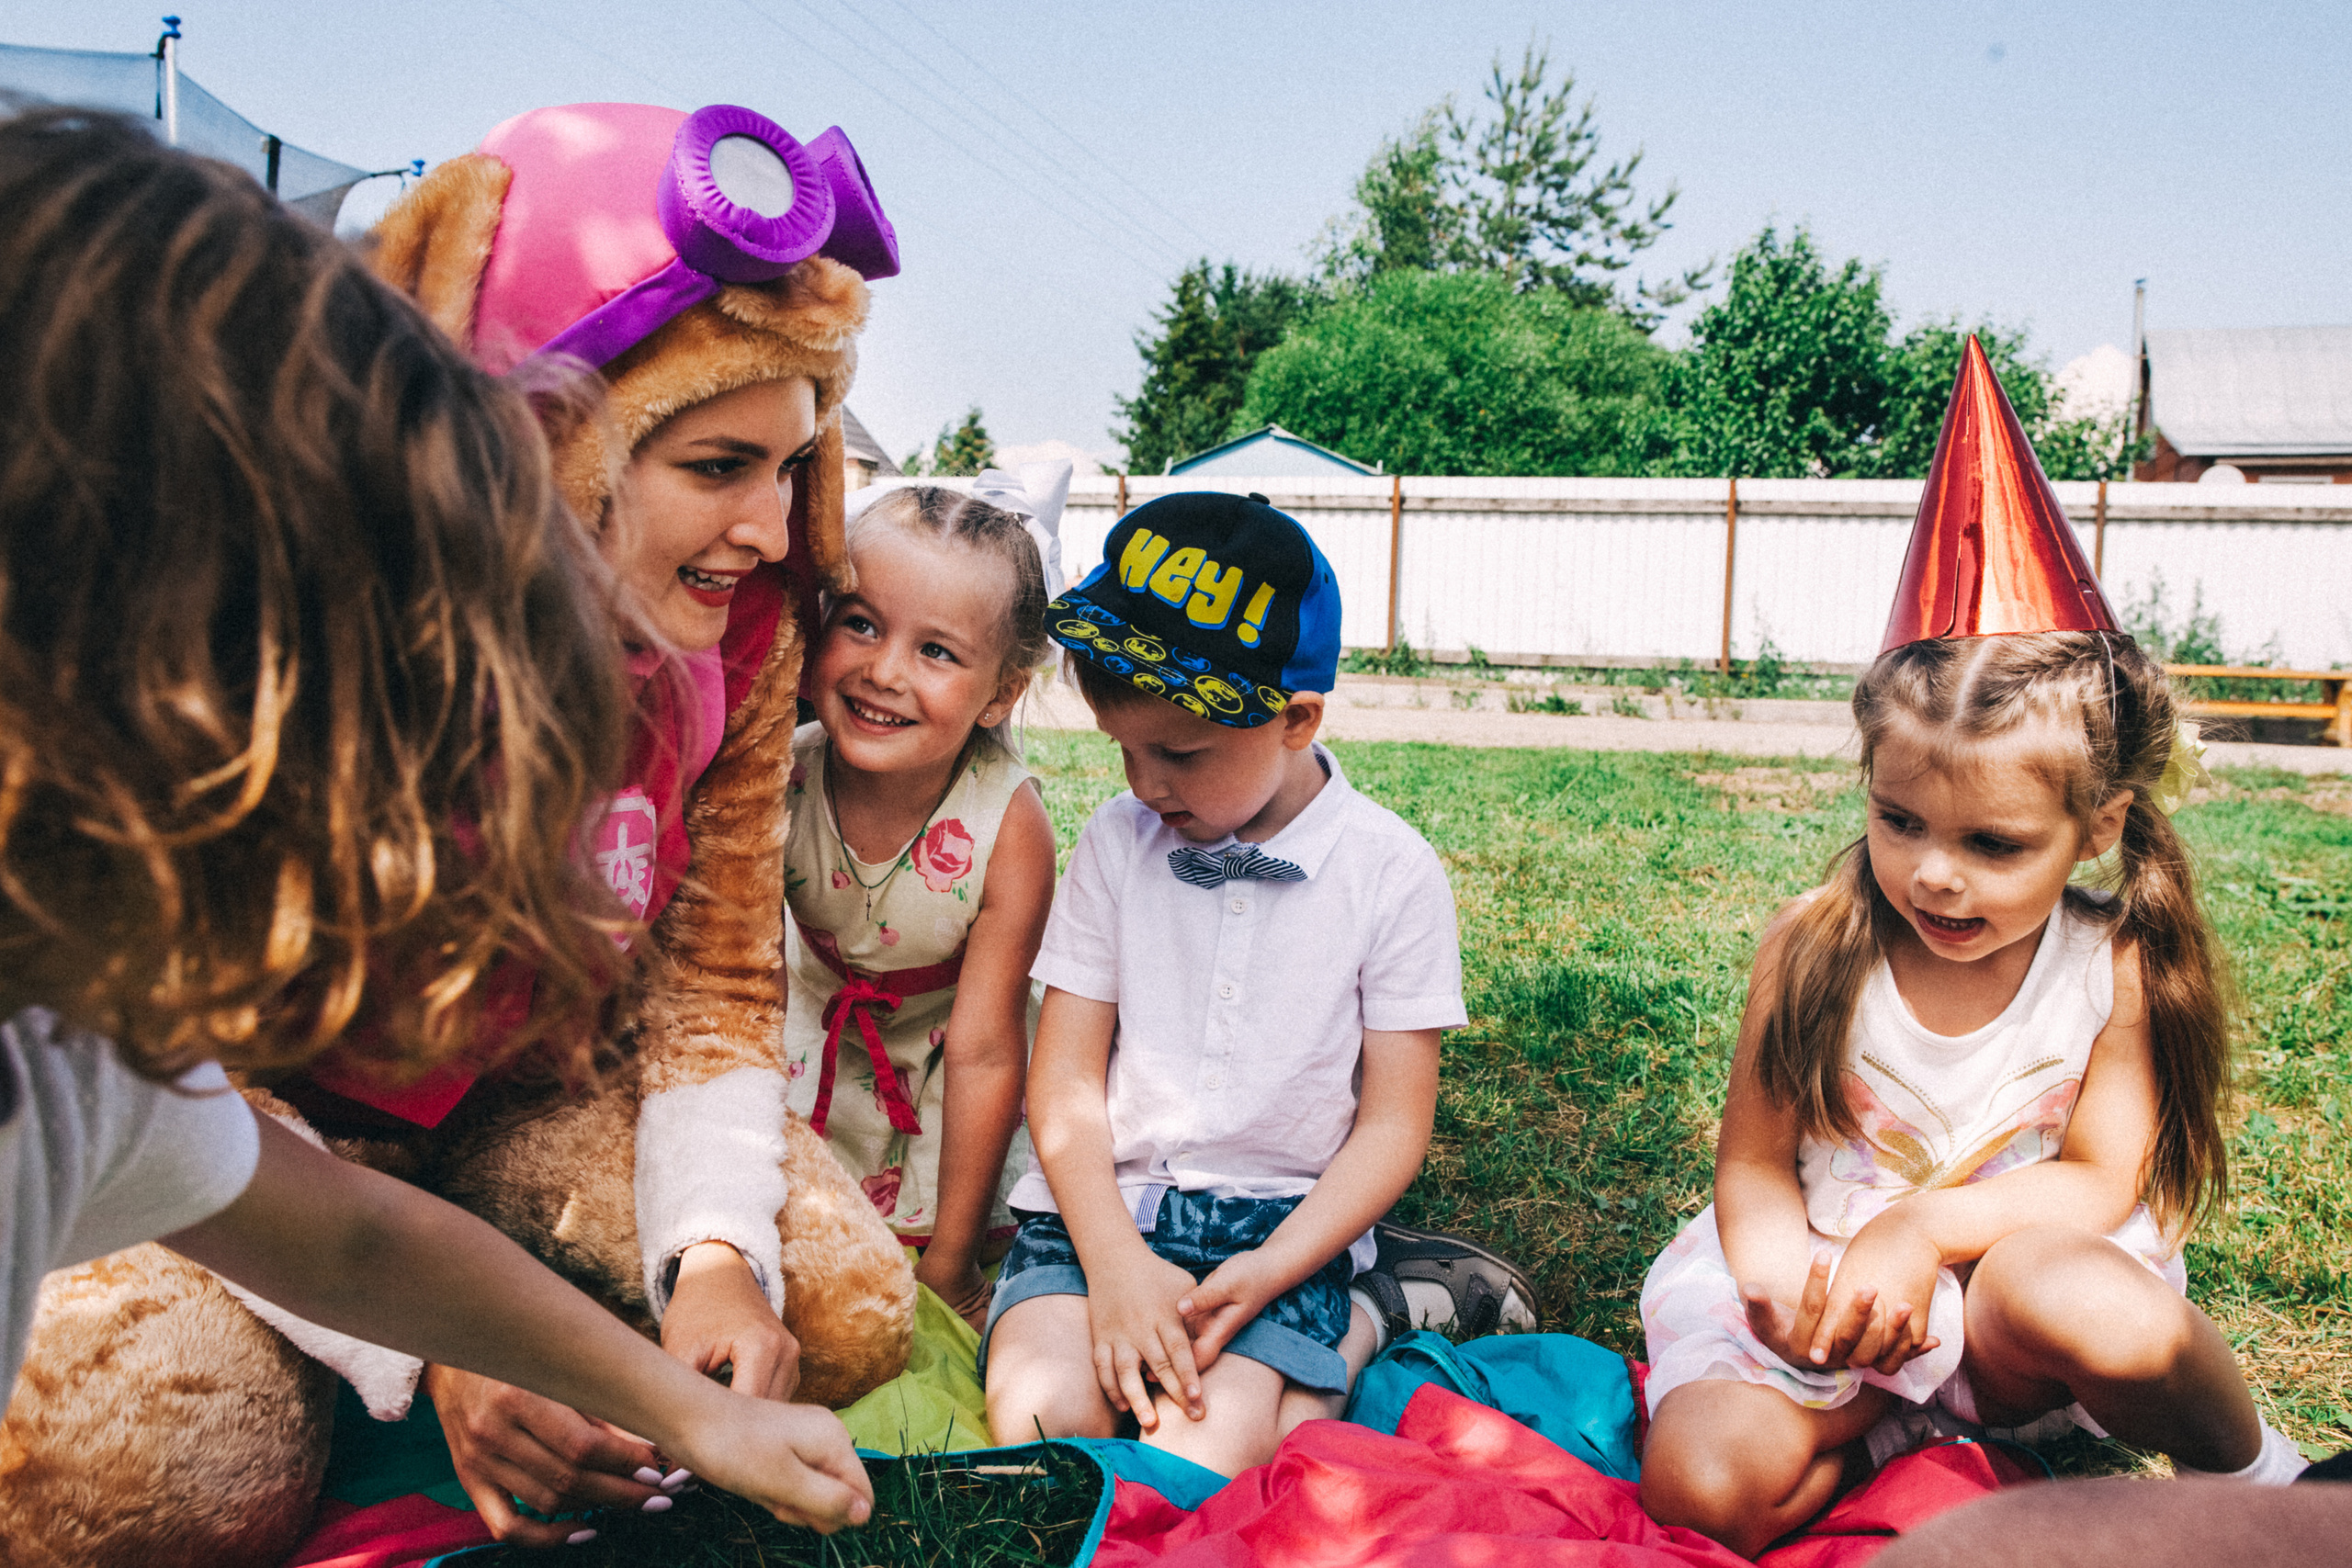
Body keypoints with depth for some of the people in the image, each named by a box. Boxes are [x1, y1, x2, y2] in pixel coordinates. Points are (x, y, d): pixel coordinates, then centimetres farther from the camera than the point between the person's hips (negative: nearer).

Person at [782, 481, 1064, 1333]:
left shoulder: (1008, 828, -34)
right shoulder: (777, 780, -29)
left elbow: (983, 1055, -27)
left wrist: (948, 1263, -20)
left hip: (940, 1047, -1)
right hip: (815, 1029, 2)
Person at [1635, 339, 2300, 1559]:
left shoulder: (2114, 968, -11)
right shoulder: (1813, 950, -12)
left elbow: (2100, 1182, -8)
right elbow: (1753, 1163, -7)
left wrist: (1920, 1228, -23)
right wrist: (1789, 1271, -28)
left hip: (2012, 1259, 0)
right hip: (1825, 1274, 1)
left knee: (2101, 1315, -36)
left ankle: (2248, 1470, -2)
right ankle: (1899, 1423, 5)